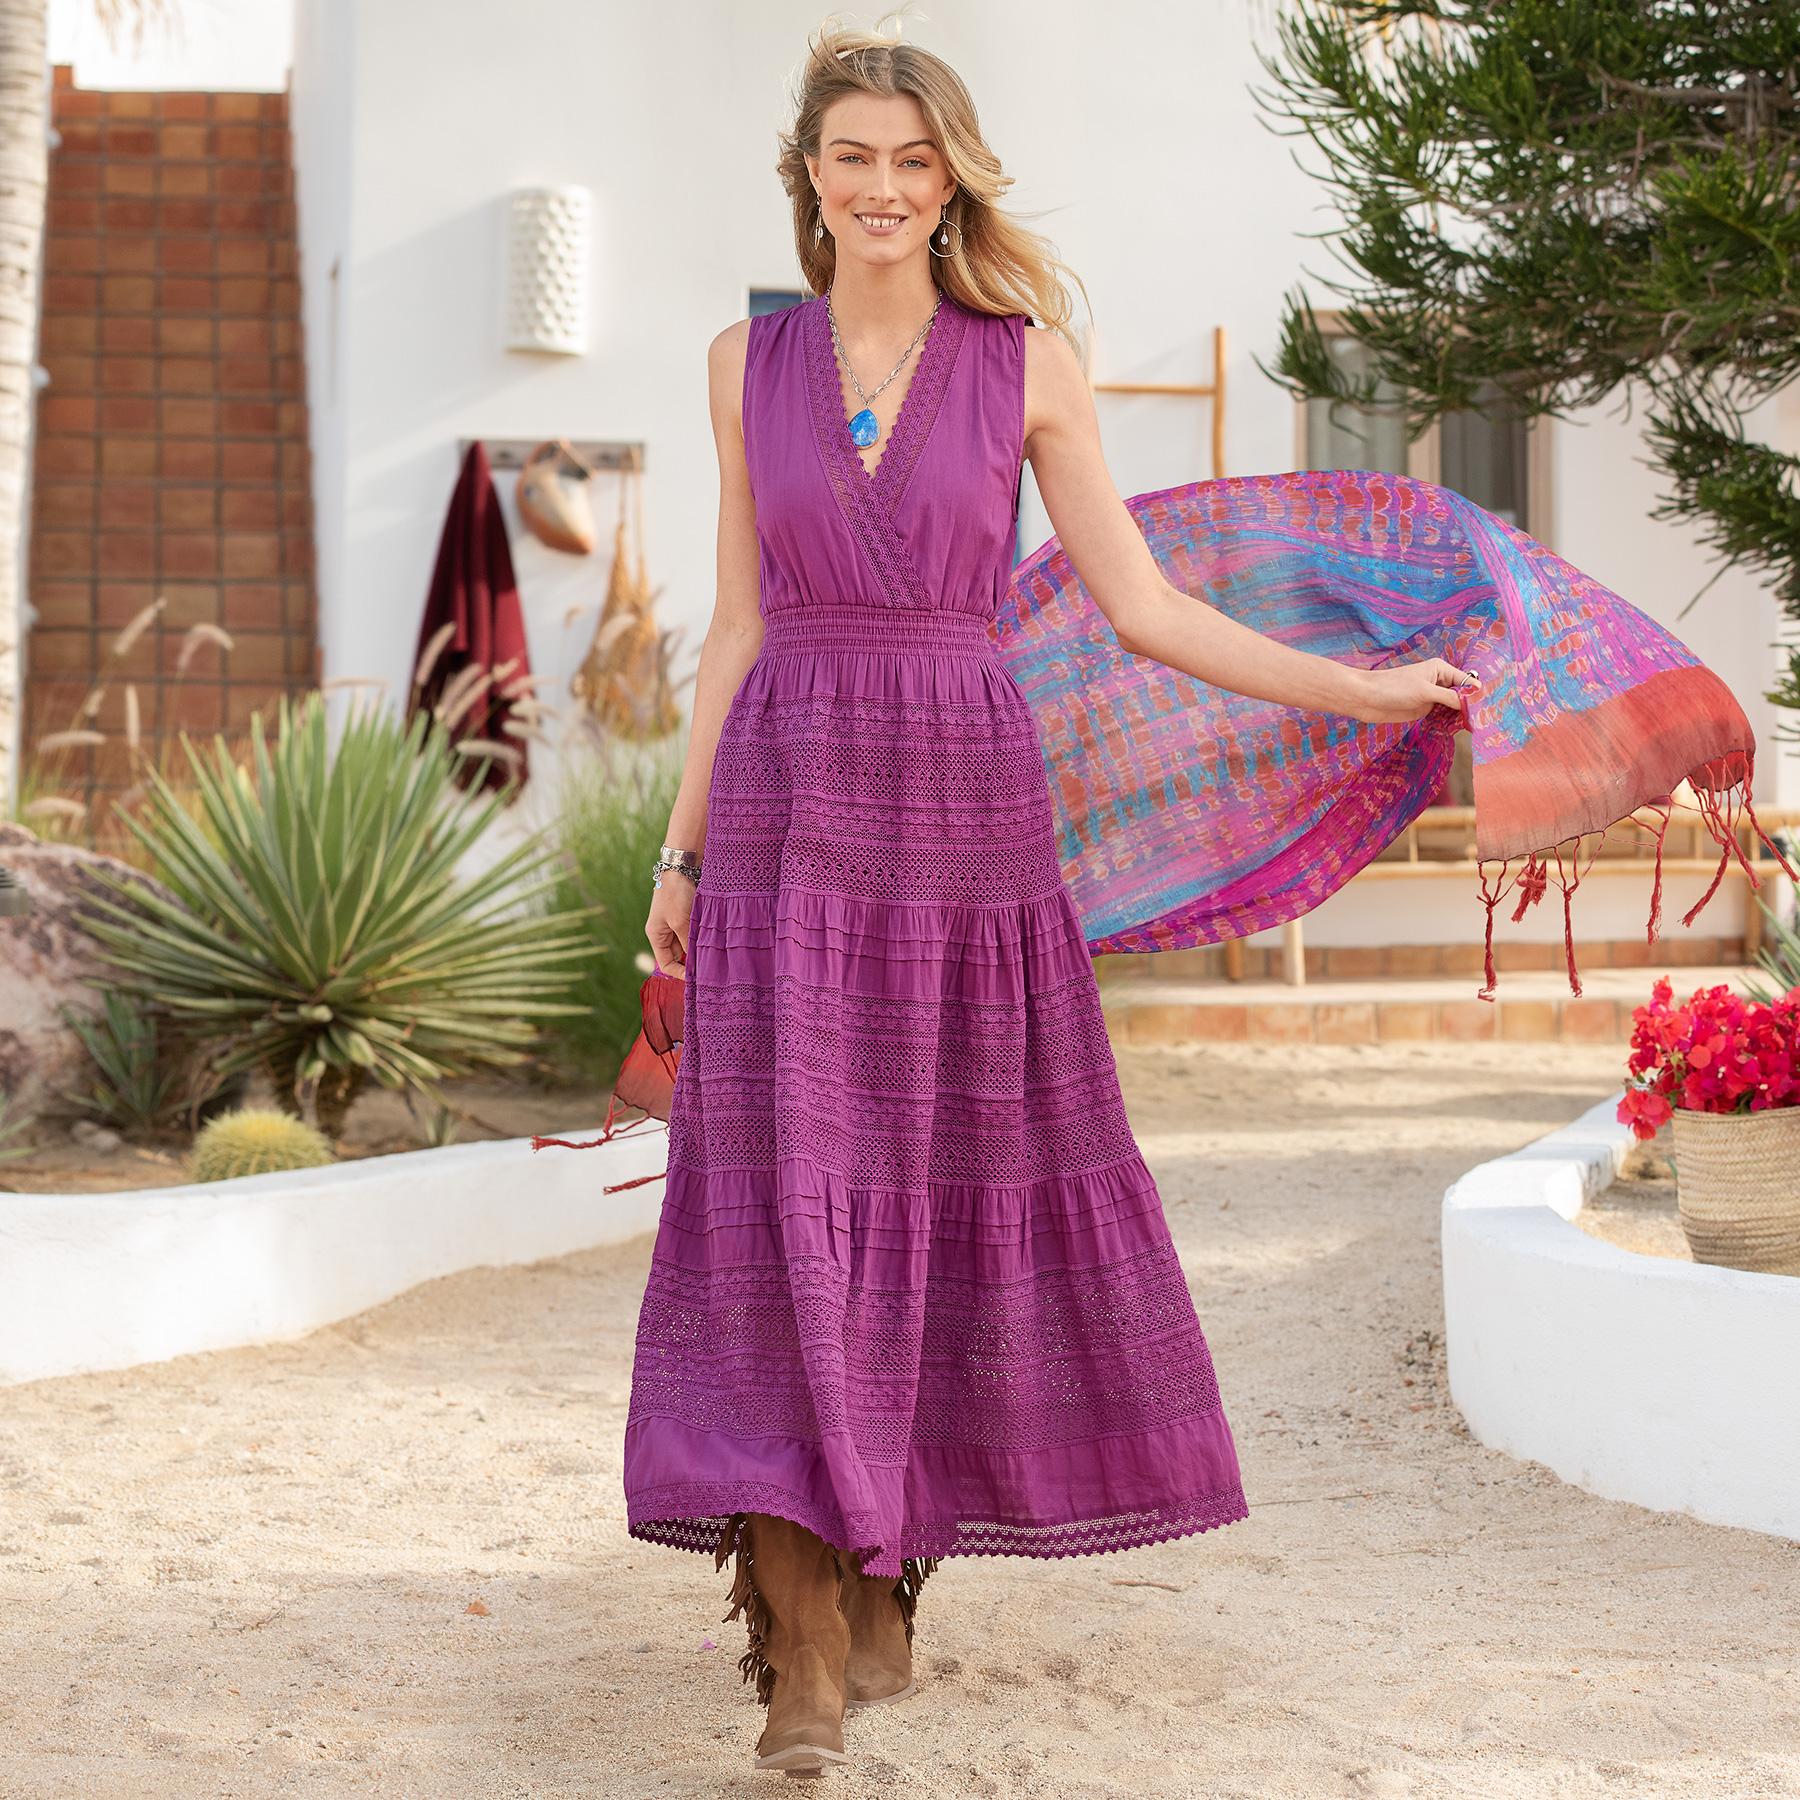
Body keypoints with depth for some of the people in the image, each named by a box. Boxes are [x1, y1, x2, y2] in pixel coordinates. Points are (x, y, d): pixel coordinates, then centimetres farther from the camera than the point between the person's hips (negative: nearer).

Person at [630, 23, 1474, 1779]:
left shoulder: (1028, 361, 2)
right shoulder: (749, 360, 7)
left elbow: (1140, 607, 3)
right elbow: (741, 624, 11)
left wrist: (1360, 687, -3)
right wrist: (681, 847, 9)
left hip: (965, 806, 0)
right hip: (789, 808, 0)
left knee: (953, 1192, 5)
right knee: (785, 1196, -8)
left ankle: (885, 1564, 24)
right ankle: (801, 1641, -7)